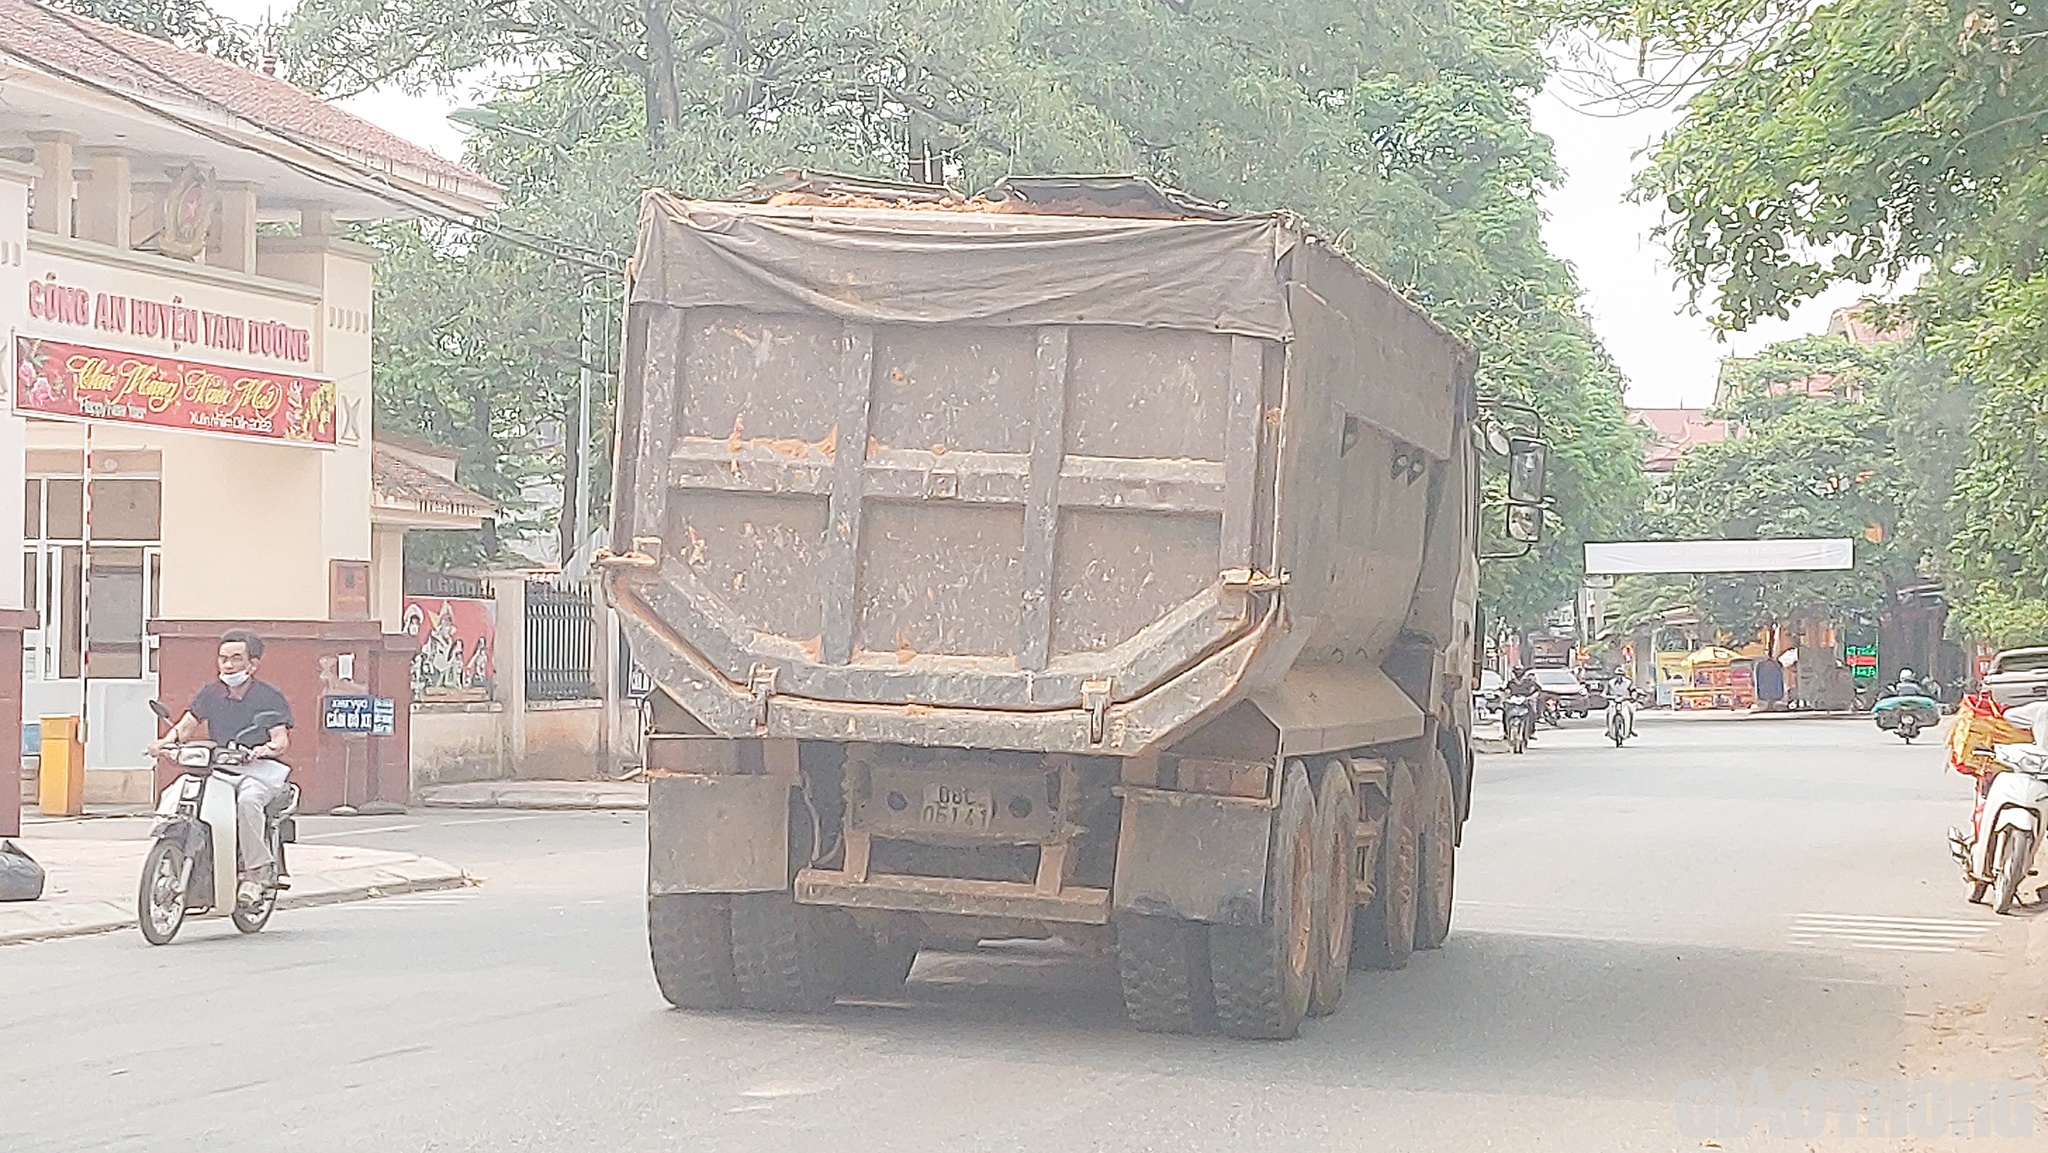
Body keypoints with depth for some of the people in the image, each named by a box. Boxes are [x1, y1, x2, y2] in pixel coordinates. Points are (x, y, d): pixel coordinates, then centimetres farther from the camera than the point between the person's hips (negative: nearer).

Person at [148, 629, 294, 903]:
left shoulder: (270, 697, 1)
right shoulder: (210, 693, 15)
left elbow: (282, 739, -8)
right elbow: (187, 725, 7)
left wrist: (268, 748, -32)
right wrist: (167, 740, -15)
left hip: (261, 767, -5)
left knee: (247, 799, -38)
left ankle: (258, 869, -25)